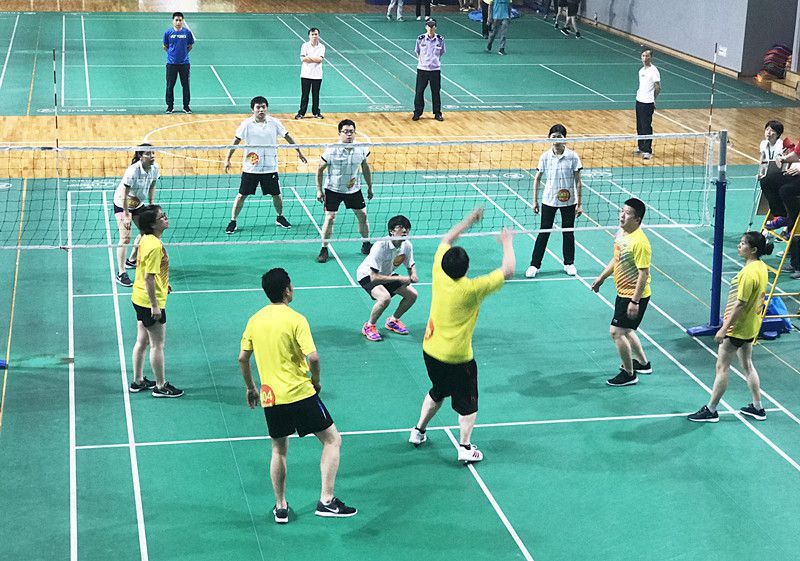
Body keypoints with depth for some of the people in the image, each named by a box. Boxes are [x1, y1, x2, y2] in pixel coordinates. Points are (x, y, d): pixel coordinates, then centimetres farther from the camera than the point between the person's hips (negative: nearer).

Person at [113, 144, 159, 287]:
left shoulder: (154, 168, -12)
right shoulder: (133, 171, -32)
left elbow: (152, 188, 4)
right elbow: (125, 195, -27)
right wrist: (126, 216, -25)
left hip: (138, 203, 7)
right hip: (122, 204, -7)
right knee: (125, 238, -14)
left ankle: (131, 261, 36)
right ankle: (121, 274, -10)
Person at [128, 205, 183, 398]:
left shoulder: (146, 239, 3)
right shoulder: (155, 246, -26)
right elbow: (148, 277, -25)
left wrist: (163, 283, 27)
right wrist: (155, 306, -22)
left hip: (139, 299, 9)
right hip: (151, 302, -9)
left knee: (142, 341, 19)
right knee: (157, 345, 4)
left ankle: (138, 381, 30)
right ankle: (161, 387, 15)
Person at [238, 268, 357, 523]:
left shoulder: (255, 320, 5)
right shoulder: (295, 319, -12)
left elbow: (243, 358, 10)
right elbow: (313, 357, -20)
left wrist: (250, 388, 23)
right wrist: (316, 382, -2)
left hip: (270, 397, 6)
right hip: (301, 394, -6)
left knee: (279, 450, 21)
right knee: (332, 440, 5)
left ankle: (281, 507, 24)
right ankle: (326, 500, -3)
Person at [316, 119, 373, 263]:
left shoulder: (361, 149, -9)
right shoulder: (331, 151, -19)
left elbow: (365, 168, 8)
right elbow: (320, 169, -7)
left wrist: (370, 187, 13)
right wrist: (319, 190, -7)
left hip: (354, 189, 3)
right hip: (333, 190, -3)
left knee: (362, 216, 8)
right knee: (330, 218, -7)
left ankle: (366, 244, 28)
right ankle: (324, 249, 6)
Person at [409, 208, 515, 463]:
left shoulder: (439, 275, -13)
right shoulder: (472, 289, -25)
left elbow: (446, 240, 5)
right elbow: (508, 271, -16)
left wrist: (470, 219, 9)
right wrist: (507, 243, -1)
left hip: (430, 352, 6)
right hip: (457, 359, -6)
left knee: (437, 393, 29)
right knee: (467, 402, 12)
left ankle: (418, 431, 37)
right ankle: (465, 447, 13)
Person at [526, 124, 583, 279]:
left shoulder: (572, 157, -9)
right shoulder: (545, 157, -4)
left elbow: (578, 182, -6)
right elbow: (537, 179, 5)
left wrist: (579, 204, -8)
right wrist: (535, 200, 2)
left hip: (568, 201, 0)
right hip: (549, 201, 0)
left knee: (568, 232, 10)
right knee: (544, 233, 2)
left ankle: (569, 264, 25)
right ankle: (534, 265, 8)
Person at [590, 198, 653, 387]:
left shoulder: (640, 242, -26)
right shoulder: (620, 233, 2)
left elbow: (643, 274, -25)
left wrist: (635, 301, -26)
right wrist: (601, 277, 22)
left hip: (635, 296, -10)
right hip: (623, 293, 10)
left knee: (616, 332, -9)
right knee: (626, 330, 23)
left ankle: (629, 374, 6)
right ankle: (643, 363, 42)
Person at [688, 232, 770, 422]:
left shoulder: (749, 273, -27)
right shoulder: (761, 267, 2)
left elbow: (740, 304, -25)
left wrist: (724, 329, -20)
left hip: (737, 327, -9)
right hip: (750, 327, 9)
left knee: (722, 367, 2)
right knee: (747, 365, 20)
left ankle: (711, 410, 11)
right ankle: (757, 408, 29)